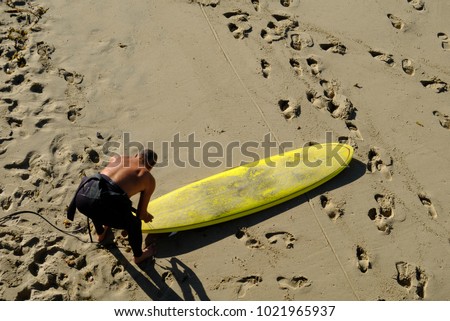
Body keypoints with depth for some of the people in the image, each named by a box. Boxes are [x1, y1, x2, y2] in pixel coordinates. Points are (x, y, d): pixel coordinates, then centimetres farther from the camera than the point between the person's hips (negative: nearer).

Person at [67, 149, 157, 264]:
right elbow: (140, 213, 19)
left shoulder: (116, 158, 24)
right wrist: (146, 217, 44)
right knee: (134, 224, 26)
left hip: (82, 196, 5)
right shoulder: (149, 180, 15)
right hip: (105, 205, -4)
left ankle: (100, 233, 66)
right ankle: (138, 256, 48)